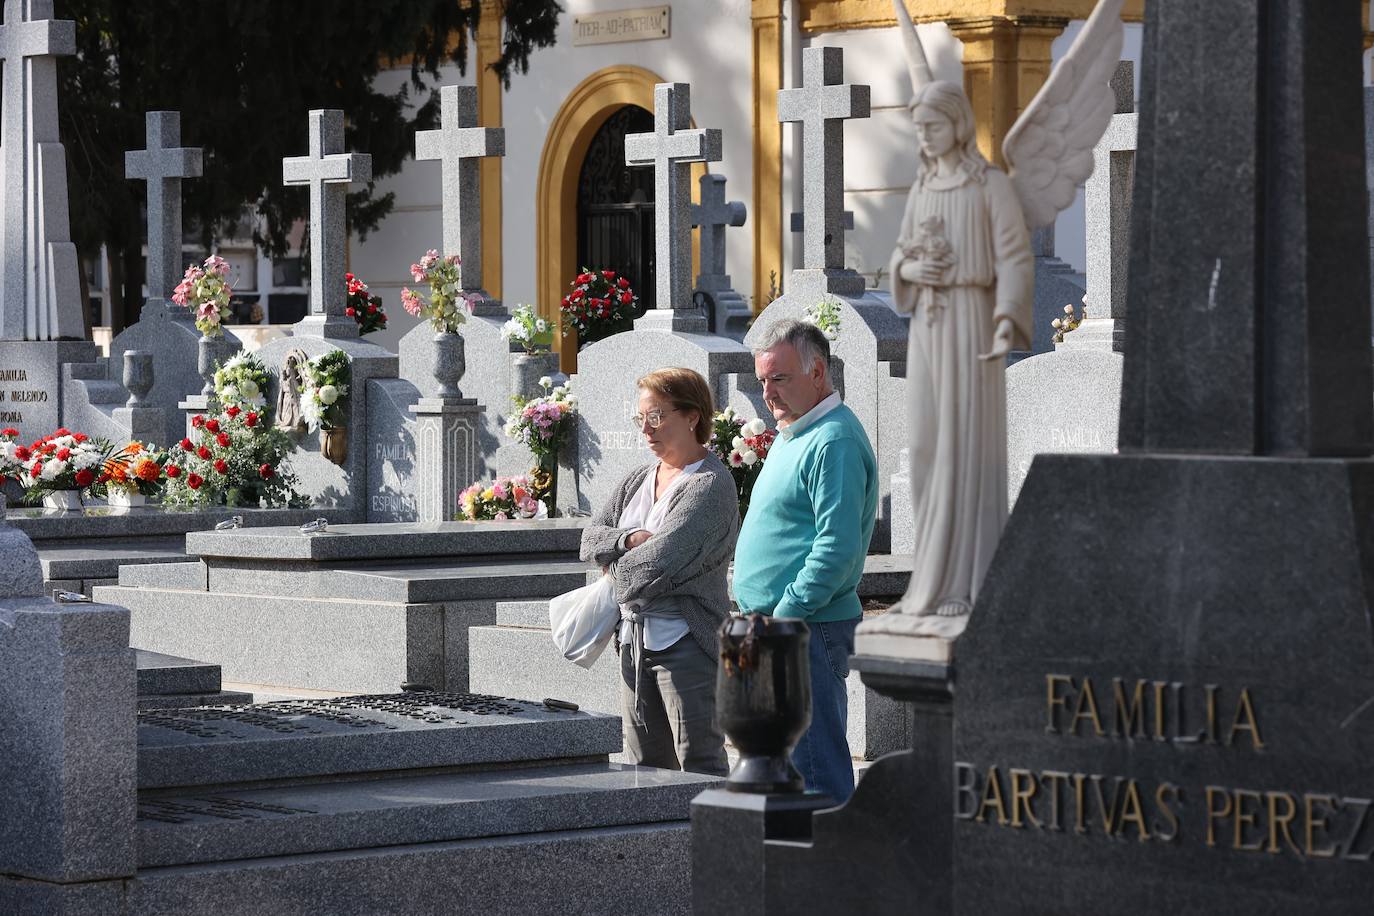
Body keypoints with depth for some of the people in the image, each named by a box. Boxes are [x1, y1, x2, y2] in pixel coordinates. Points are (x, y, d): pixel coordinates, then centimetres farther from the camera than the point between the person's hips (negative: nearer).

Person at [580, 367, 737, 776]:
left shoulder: (711, 485, -12)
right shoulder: (638, 480, 15)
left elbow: (660, 562, -18)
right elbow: (591, 539, 8)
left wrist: (616, 567, 0)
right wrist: (631, 539, -11)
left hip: (685, 639, -8)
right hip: (635, 638, 8)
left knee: (699, 766, -8)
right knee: (645, 767, 9)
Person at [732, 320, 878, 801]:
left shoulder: (834, 443, -15)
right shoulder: (793, 434, 18)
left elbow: (837, 549, -22)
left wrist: (782, 617, -21)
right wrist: (761, 621, 17)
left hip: (807, 630, -11)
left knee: (817, 771, -9)